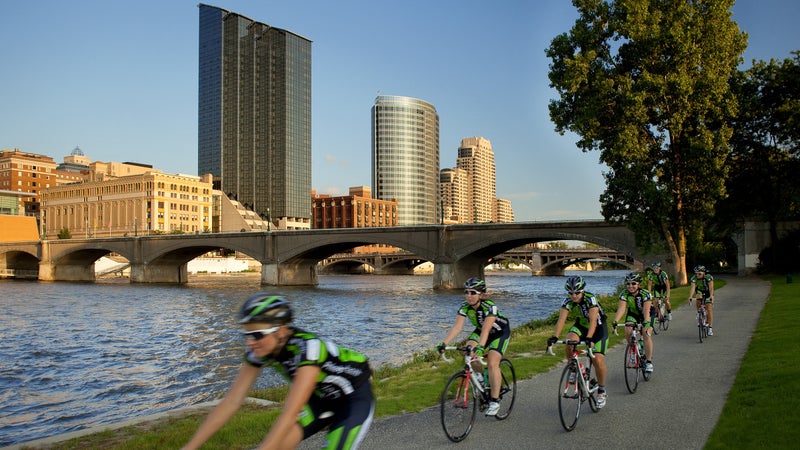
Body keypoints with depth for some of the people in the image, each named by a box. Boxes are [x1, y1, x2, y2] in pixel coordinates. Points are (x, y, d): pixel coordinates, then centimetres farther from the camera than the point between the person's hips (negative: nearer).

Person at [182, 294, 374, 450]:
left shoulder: (307, 347, -36)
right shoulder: (260, 350, -16)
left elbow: (290, 413, -42)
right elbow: (231, 402, -14)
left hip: (354, 399, -6)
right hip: (321, 398, 6)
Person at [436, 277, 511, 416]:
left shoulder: (490, 307, -34)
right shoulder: (465, 307, -20)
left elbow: (486, 329, -46)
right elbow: (457, 327, -28)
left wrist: (480, 346, -62)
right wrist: (444, 343, -41)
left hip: (500, 332, -5)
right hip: (480, 331, 5)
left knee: (492, 363, -20)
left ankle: (495, 401, -8)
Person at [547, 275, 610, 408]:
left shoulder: (591, 299, -30)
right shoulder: (568, 301, -20)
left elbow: (593, 320, -41)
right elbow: (561, 319, -30)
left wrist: (589, 338, -56)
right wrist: (555, 337, -45)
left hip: (598, 328, -3)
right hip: (581, 325, 3)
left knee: (598, 360, -15)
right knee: (570, 342, -29)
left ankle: (601, 391, 7)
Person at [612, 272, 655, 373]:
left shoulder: (645, 294, -29)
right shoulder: (624, 294, -22)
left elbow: (646, 310, -39)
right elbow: (621, 308, -33)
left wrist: (646, 323, -55)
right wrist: (615, 322, -48)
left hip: (645, 315, -3)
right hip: (632, 314, 3)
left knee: (646, 334, -23)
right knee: (628, 332, -22)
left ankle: (649, 361, -11)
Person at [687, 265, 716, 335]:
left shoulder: (709, 277, -27)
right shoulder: (694, 279, -23)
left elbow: (711, 288, -38)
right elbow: (692, 287, -36)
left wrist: (711, 296, -55)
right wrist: (690, 297, -52)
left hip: (708, 293, -2)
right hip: (700, 292, 2)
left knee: (709, 309, -11)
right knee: (698, 298, -33)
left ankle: (710, 328, -6)